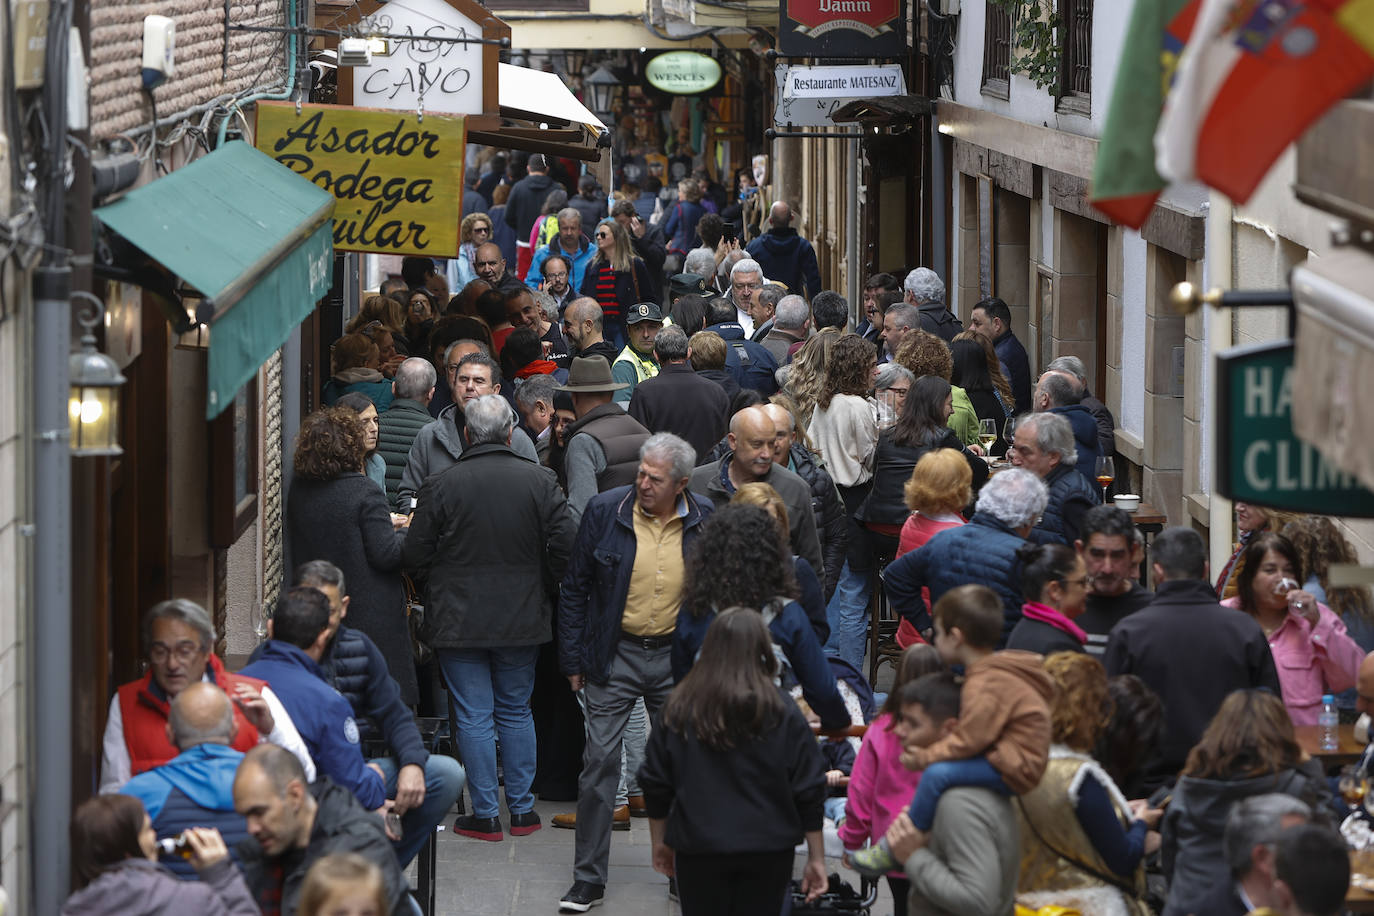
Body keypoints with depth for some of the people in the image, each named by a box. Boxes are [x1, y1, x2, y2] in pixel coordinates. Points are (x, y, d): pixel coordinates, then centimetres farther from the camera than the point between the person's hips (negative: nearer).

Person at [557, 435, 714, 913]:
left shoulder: (704, 520, -3)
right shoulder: (605, 511, -8)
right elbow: (574, 589, 0)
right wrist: (572, 660, -2)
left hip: (677, 658, 1)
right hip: (615, 655, -1)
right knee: (600, 761, -4)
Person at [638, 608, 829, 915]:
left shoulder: (678, 709, -2)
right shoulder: (782, 713, -6)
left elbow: (654, 784, 6)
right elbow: (809, 793, -2)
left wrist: (660, 842, 19)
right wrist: (816, 857, 6)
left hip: (698, 851, 1)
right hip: (769, 853, -1)